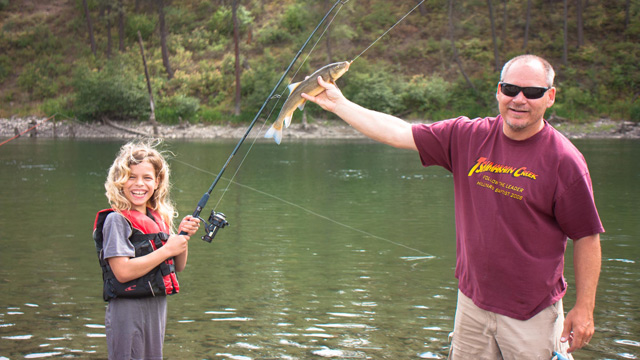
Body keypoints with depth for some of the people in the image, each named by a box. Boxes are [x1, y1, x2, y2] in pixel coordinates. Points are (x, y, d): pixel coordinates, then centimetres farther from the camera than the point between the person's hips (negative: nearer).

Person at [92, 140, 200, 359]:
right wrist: (166, 250, -18)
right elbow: (123, 272, -23)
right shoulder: (116, 220, -12)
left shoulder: (160, 218, 10)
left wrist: (183, 236, -3)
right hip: (127, 310, -8)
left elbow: (178, 266, 15)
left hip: (157, 307, 8)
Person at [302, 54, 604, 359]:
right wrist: (339, 104, 5)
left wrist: (584, 308, -8)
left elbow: (587, 237, -7)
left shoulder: (564, 160, -11)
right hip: (471, 301, 4)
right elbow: (398, 133, 3)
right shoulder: (468, 136, 0)